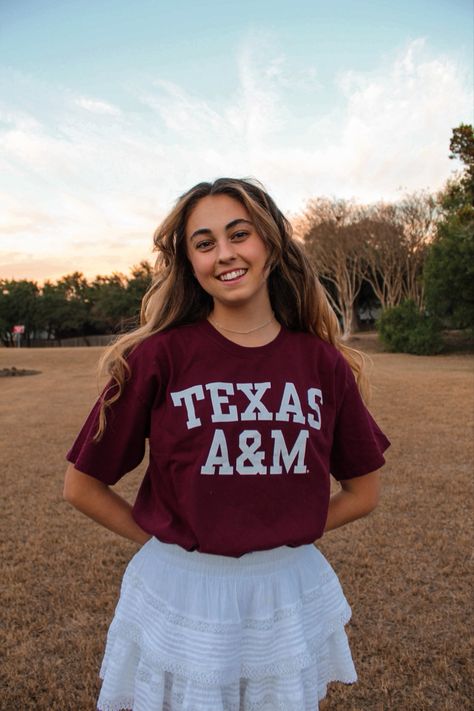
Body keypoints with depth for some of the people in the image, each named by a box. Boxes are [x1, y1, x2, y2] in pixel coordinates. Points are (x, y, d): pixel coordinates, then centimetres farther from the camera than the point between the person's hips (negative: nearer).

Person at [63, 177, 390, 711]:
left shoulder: (324, 362, -6)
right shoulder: (158, 357, -13)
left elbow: (363, 491, 5)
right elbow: (81, 485, -4)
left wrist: (280, 537, -1)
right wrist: (165, 542, -4)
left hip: (289, 594, 3)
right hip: (179, 596, -2)